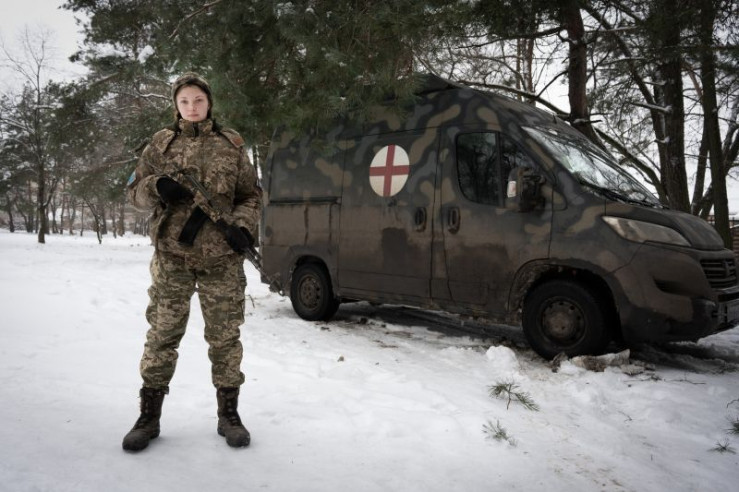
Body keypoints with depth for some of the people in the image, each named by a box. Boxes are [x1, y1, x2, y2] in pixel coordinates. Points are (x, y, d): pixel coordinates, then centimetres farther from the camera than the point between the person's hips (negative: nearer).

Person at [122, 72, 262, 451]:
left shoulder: (231, 145, 8)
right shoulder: (161, 143, 9)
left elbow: (251, 196, 10)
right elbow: (135, 191, 11)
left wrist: (243, 226, -9)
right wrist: (158, 187, -12)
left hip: (222, 257, 0)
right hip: (172, 254, 1)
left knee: (225, 336, 5)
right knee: (162, 334, 4)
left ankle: (228, 413, 18)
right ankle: (149, 416, 17)